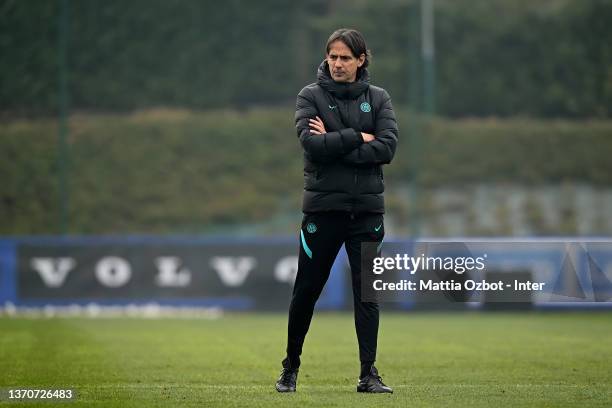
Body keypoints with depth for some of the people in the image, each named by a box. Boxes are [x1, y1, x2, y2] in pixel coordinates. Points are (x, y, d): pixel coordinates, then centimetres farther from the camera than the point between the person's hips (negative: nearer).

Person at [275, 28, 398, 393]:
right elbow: (312, 144, -15)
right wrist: (358, 137, -11)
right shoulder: (311, 96, 1)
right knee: (306, 290, 5)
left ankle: (369, 373, 3)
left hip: (367, 208, 1)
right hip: (323, 207, -1)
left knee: (367, 293, 0)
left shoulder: (378, 98, 6)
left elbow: (387, 147, -9)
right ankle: (291, 367, 20)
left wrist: (334, 145, -13)